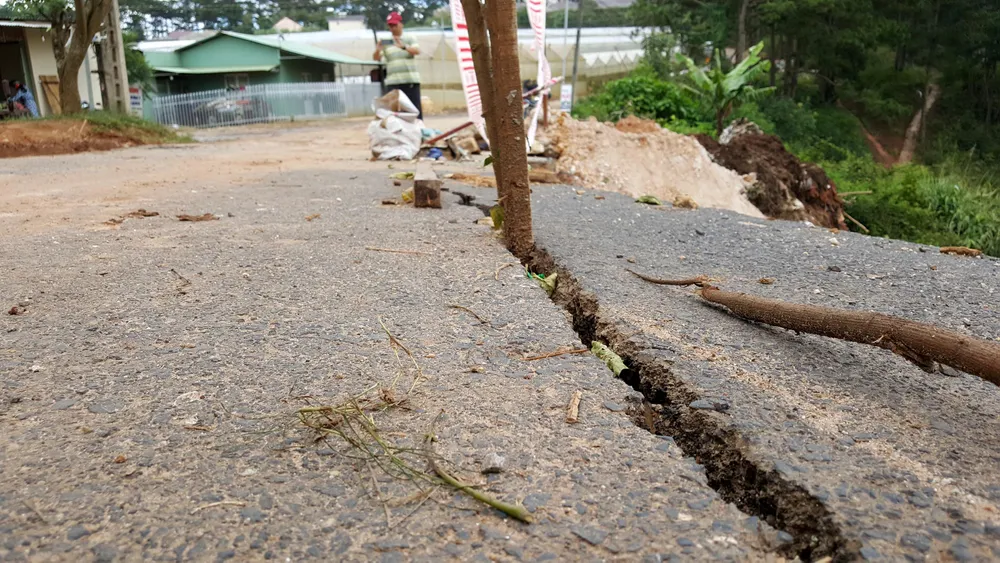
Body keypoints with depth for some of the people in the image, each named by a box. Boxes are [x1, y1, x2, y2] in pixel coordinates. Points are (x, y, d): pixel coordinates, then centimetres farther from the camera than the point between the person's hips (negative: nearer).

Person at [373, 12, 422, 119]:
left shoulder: (409, 39, 7)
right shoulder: (385, 42, 10)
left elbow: (417, 51, -11)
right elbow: (376, 58, 2)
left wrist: (404, 47, -30)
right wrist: (377, 50, -22)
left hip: (411, 79, -1)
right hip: (393, 81, 1)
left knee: (415, 106, -2)